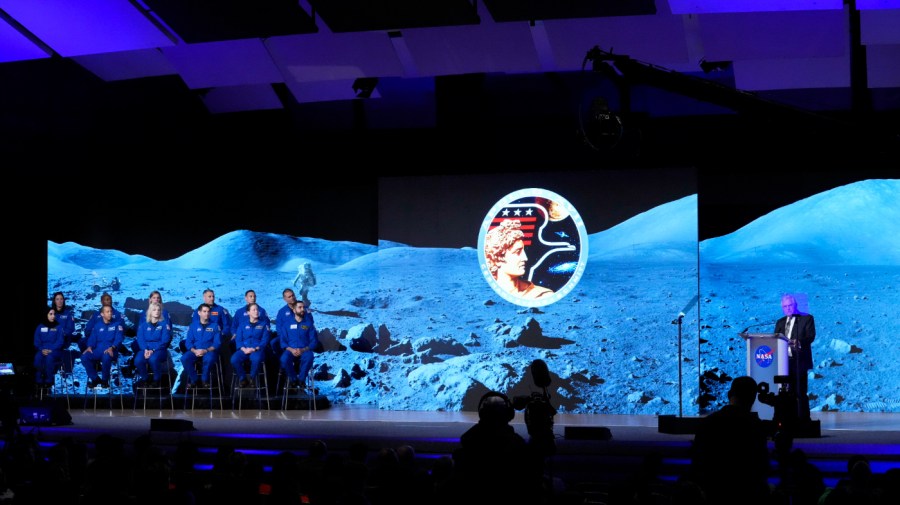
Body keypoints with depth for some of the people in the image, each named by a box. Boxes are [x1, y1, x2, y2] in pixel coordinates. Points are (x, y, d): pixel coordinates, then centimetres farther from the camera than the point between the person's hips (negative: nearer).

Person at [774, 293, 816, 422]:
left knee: (800, 392, -8)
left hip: (799, 361, -5)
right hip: (784, 361, 5)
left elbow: (810, 336, -8)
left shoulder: (807, 319, 5)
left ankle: (803, 419, -7)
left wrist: (797, 342, -26)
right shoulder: (780, 322, 21)